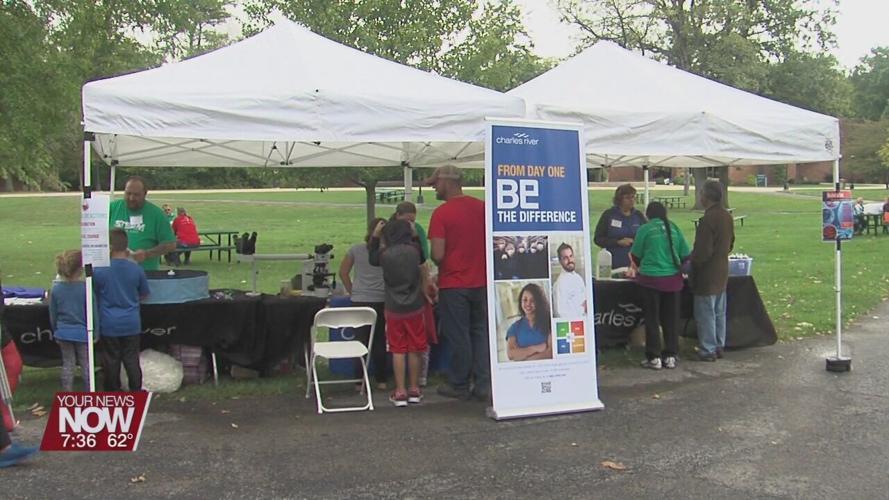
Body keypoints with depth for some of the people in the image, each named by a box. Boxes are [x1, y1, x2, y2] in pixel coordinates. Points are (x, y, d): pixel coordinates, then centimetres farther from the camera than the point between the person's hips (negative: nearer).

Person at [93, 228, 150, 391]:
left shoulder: (98, 271, -13)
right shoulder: (136, 269, -7)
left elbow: (94, 295, 0)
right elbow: (144, 294, 5)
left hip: (109, 325, -1)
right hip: (131, 324, 2)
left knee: (111, 360, 11)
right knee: (132, 359, 11)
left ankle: (113, 392, 21)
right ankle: (136, 391, 17)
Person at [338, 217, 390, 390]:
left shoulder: (355, 250, 2)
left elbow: (343, 272, 6)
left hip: (360, 301, 1)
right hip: (381, 301, -1)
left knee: (361, 341, 6)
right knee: (380, 341, 8)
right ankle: (381, 380, 13)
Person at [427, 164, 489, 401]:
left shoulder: (441, 213, -13)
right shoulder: (482, 207, 3)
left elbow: (437, 254, -18)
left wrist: (440, 265, 3)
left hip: (453, 284, -5)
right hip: (481, 281, 5)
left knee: (458, 336, 5)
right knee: (480, 332, 12)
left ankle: (459, 386, 15)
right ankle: (483, 385, 10)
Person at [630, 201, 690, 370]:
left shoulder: (645, 229, -5)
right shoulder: (674, 228, 4)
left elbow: (635, 255, 2)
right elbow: (685, 255, 7)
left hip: (651, 279, -3)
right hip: (673, 279, 3)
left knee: (652, 319, 6)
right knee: (671, 319, 12)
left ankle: (654, 358, 8)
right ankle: (670, 356, 16)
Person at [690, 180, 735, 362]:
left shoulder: (708, 219, -22)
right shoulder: (727, 217, 6)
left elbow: (702, 252, -23)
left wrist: (691, 261, -6)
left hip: (706, 275, -9)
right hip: (722, 272, 9)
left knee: (705, 314, 0)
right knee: (719, 313, 16)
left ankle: (707, 350, 5)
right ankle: (719, 346, 24)